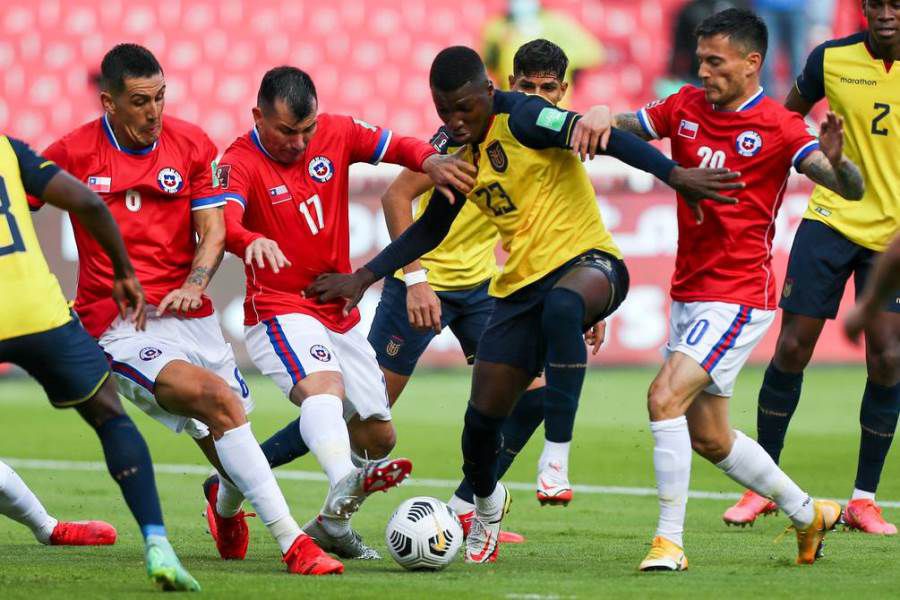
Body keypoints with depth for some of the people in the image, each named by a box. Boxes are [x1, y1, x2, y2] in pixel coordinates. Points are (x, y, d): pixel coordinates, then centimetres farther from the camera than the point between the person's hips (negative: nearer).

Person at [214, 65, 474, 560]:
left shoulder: (336, 134, 1)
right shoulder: (241, 162, -15)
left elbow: (396, 147, 0)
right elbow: (223, 219, -33)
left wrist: (431, 161, -24)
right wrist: (250, 241, -57)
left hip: (340, 312, 7)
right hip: (279, 311, -7)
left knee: (378, 436, 10)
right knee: (323, 385, -36)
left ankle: (332, 526, 30)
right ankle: (344, 488, -59)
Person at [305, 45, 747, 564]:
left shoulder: (519, 117, -12)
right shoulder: (459, 152, 11)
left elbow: (598, 134, -22)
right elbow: (431, 229, 25)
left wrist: (675, 175, -34)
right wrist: (364, 278, 19)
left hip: (587, 260, -7)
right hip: (521, 285, 7)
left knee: (561, 305, -44)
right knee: (482, 417, 2)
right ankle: (486, 504, 34)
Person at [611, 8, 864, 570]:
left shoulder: (777, 126, -13)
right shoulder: (685, 107, 4)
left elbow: (852, 189, -19)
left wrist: (836, 161, -43)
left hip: (738, 298, -8)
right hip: (689, 292, 8)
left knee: (666, 397, -23)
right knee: (709, 438, 16)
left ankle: (670, 540, -17)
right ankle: (808, 513, 35)